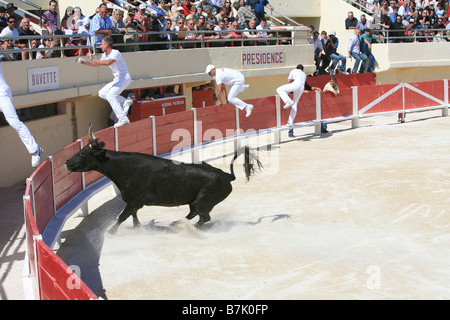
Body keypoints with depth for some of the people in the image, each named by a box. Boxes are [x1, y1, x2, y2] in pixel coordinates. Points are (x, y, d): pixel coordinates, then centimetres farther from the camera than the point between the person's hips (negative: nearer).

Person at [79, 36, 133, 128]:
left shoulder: (115, 53, -18)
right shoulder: (105, 55, 11)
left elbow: (108, 63, -36)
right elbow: (98, 64, 26)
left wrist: (93, 59, -31)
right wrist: (85, 62, 12)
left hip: (124, 78, -10)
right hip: (117, 79, 10)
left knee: (110, 96, -22)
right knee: (101, 93, 7)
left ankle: (123, 119, -26)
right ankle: (125, 101, 0)